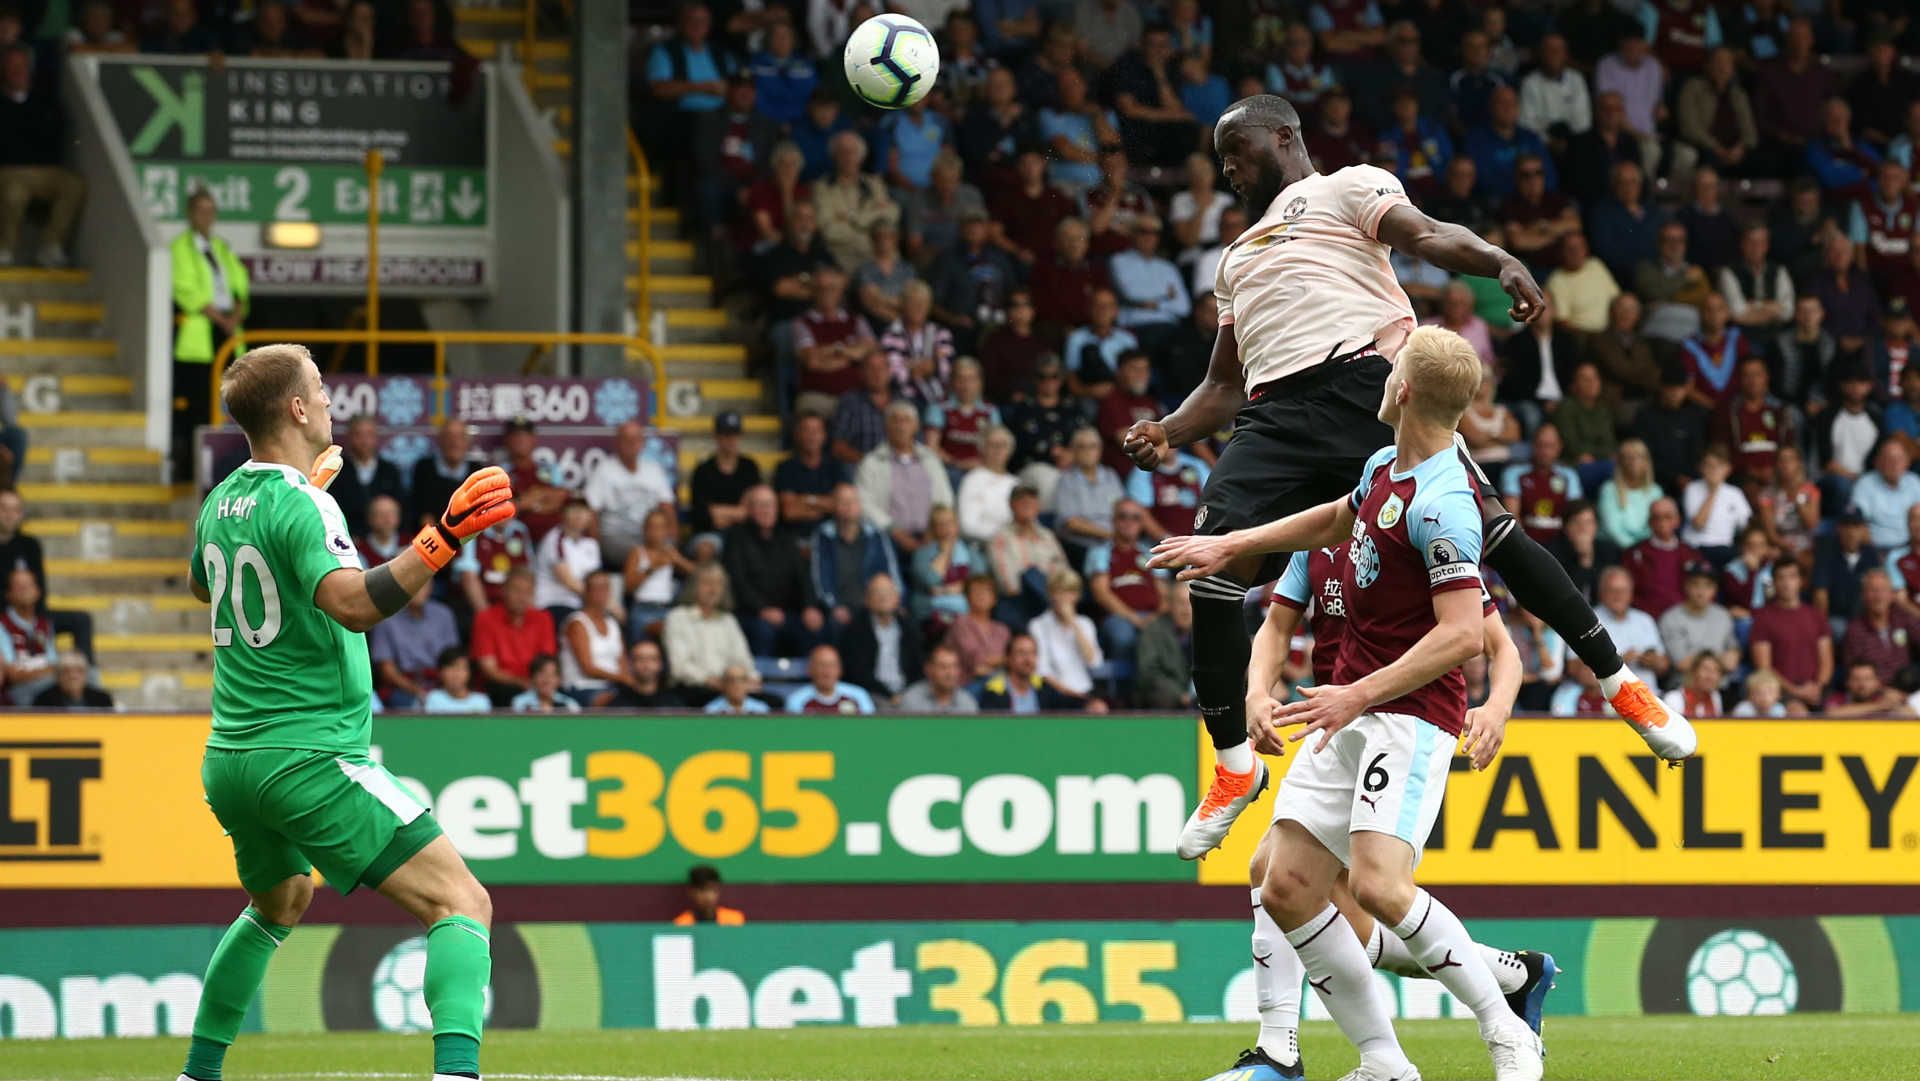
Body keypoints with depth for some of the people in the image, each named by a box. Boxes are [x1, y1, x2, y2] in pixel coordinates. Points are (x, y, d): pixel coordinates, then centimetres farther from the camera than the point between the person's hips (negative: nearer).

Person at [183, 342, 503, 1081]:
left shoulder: (222, 503, 10)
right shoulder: (299, 505, -15)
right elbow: (353, 604, -32)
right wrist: (442, 539, -35)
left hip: (229, 762, 9)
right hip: (308, 759, -9)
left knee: (280, 902, 35)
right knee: (462, 903, -14)